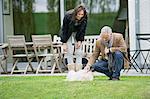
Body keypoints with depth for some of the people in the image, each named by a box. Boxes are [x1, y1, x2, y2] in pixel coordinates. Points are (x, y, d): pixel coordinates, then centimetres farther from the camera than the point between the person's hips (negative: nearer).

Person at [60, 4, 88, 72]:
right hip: (68, 34, -2)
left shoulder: (84, 19, -23)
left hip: (78, 34, 2)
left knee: (79, 52, -7)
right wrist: (64, 43, -22)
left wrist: (80, 41, -14)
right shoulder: (68, 16, -30)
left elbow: (82, 30, -7)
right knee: (69, 52, -12)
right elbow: (64, 29, -21)